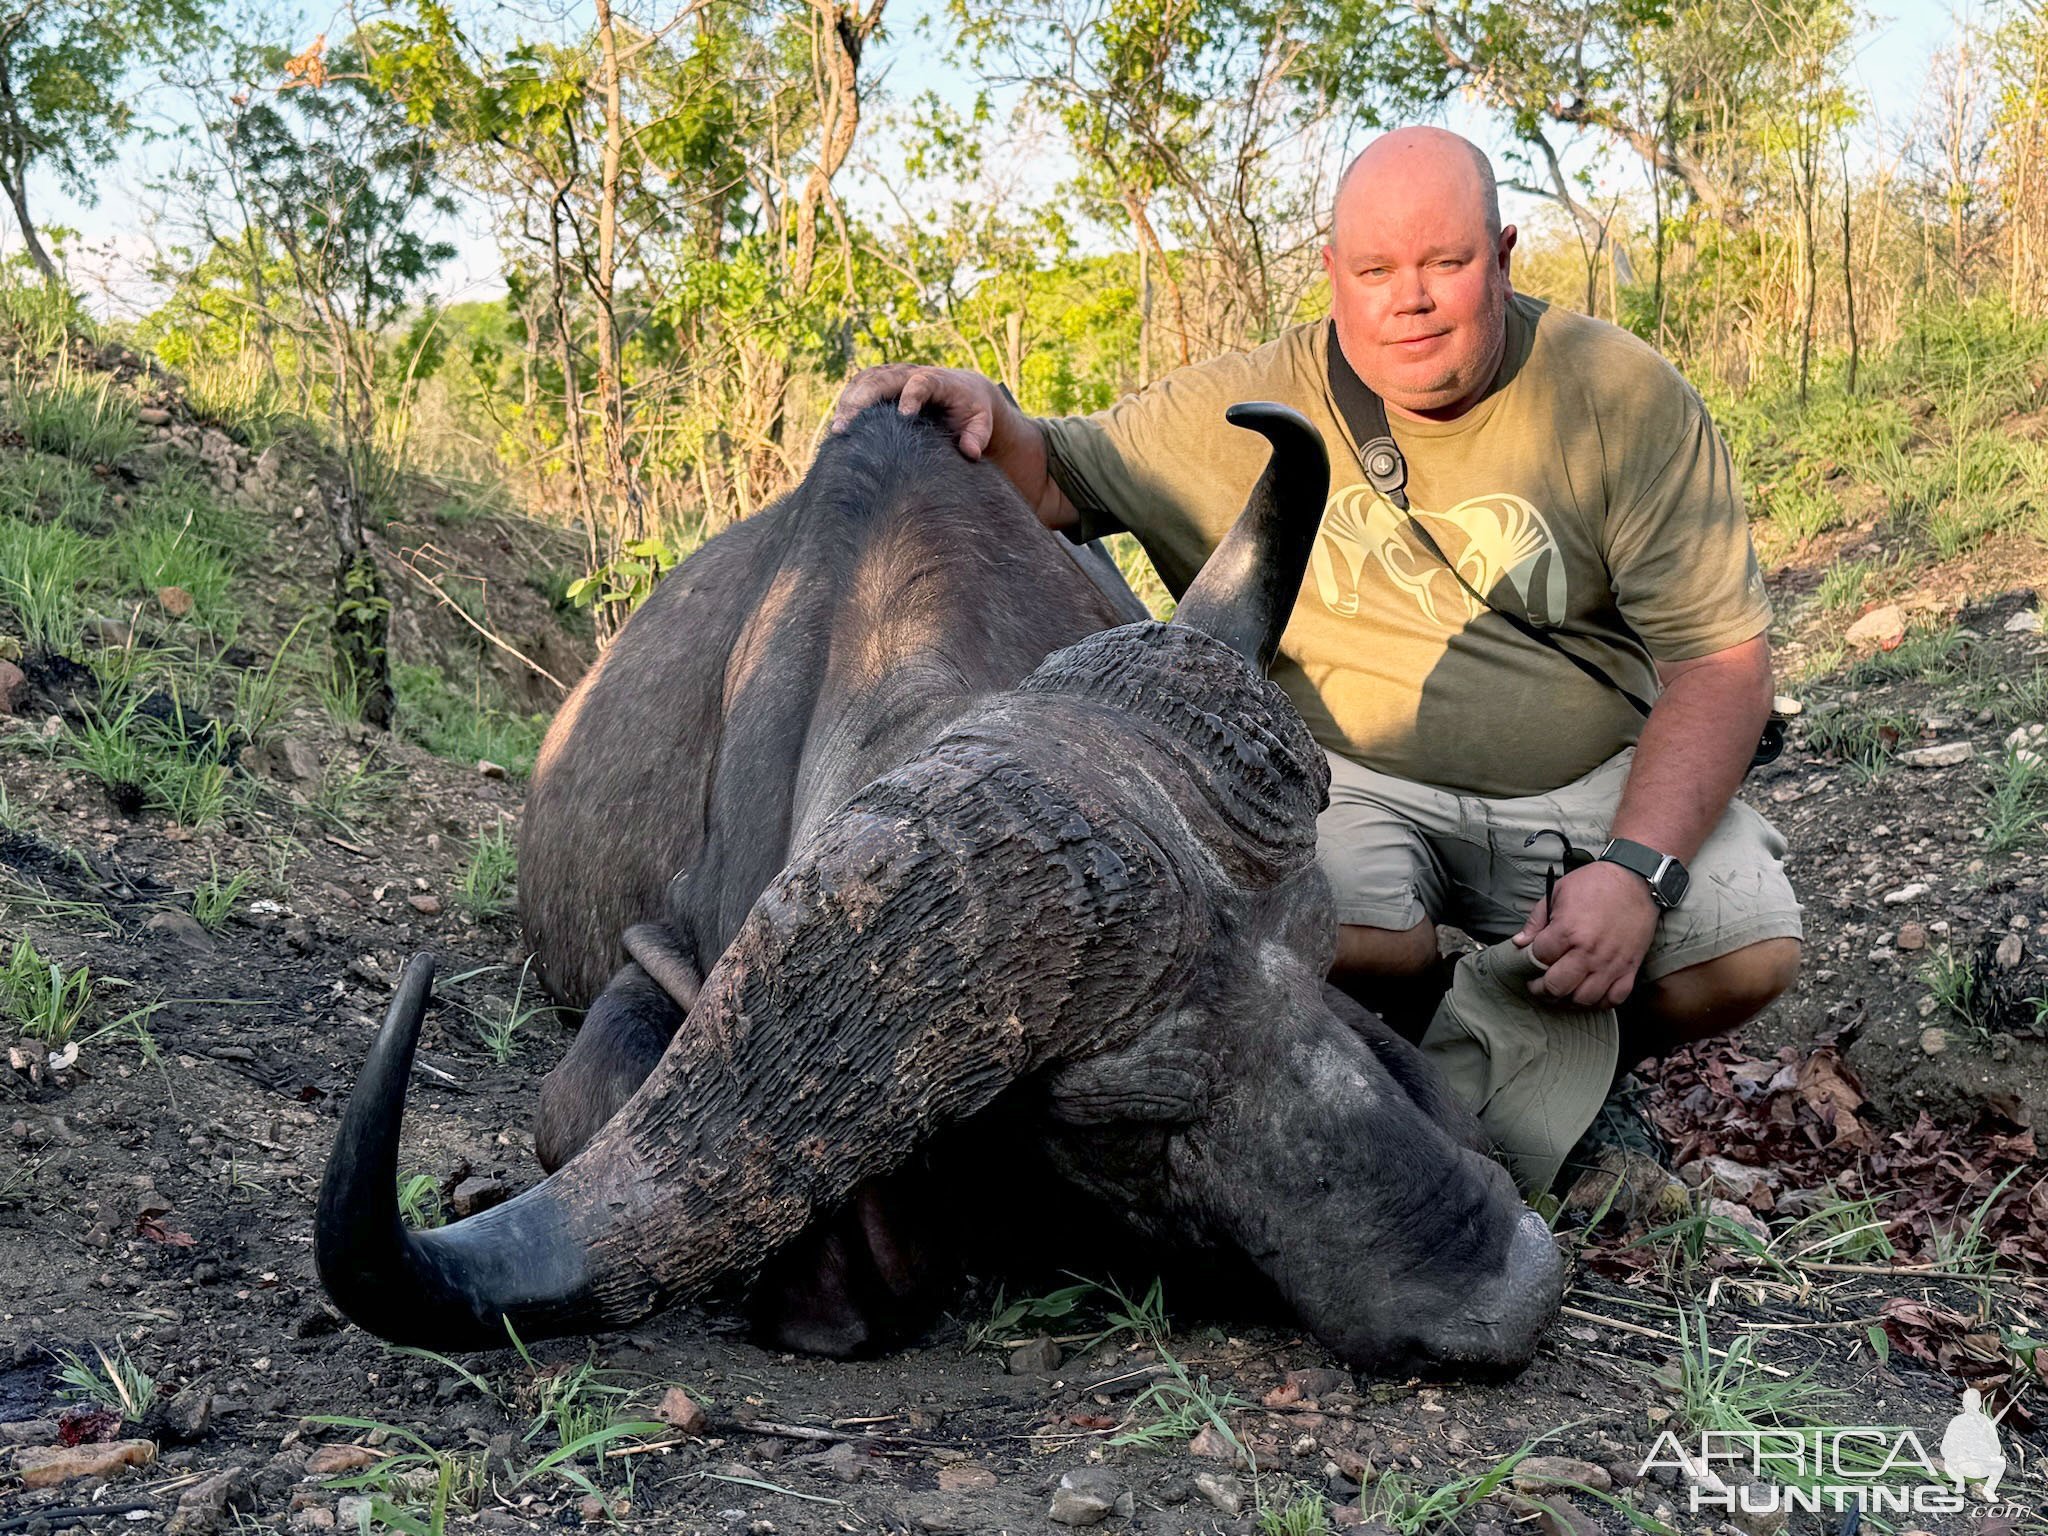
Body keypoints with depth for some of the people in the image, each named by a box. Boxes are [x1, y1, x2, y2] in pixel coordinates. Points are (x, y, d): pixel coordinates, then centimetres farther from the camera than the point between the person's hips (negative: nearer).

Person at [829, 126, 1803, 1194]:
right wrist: (985, 416, -24)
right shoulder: (1255, 407, -3)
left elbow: (1723, 660, -9)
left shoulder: (1624, 397, -7)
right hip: (1357, 777, -1)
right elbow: (1059, 481, 2)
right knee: (1320, 925, -33)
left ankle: (1496, 1036, 4)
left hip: (1591, 783, 1)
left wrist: (1636, 868, -23)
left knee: (1751, 949, -23)